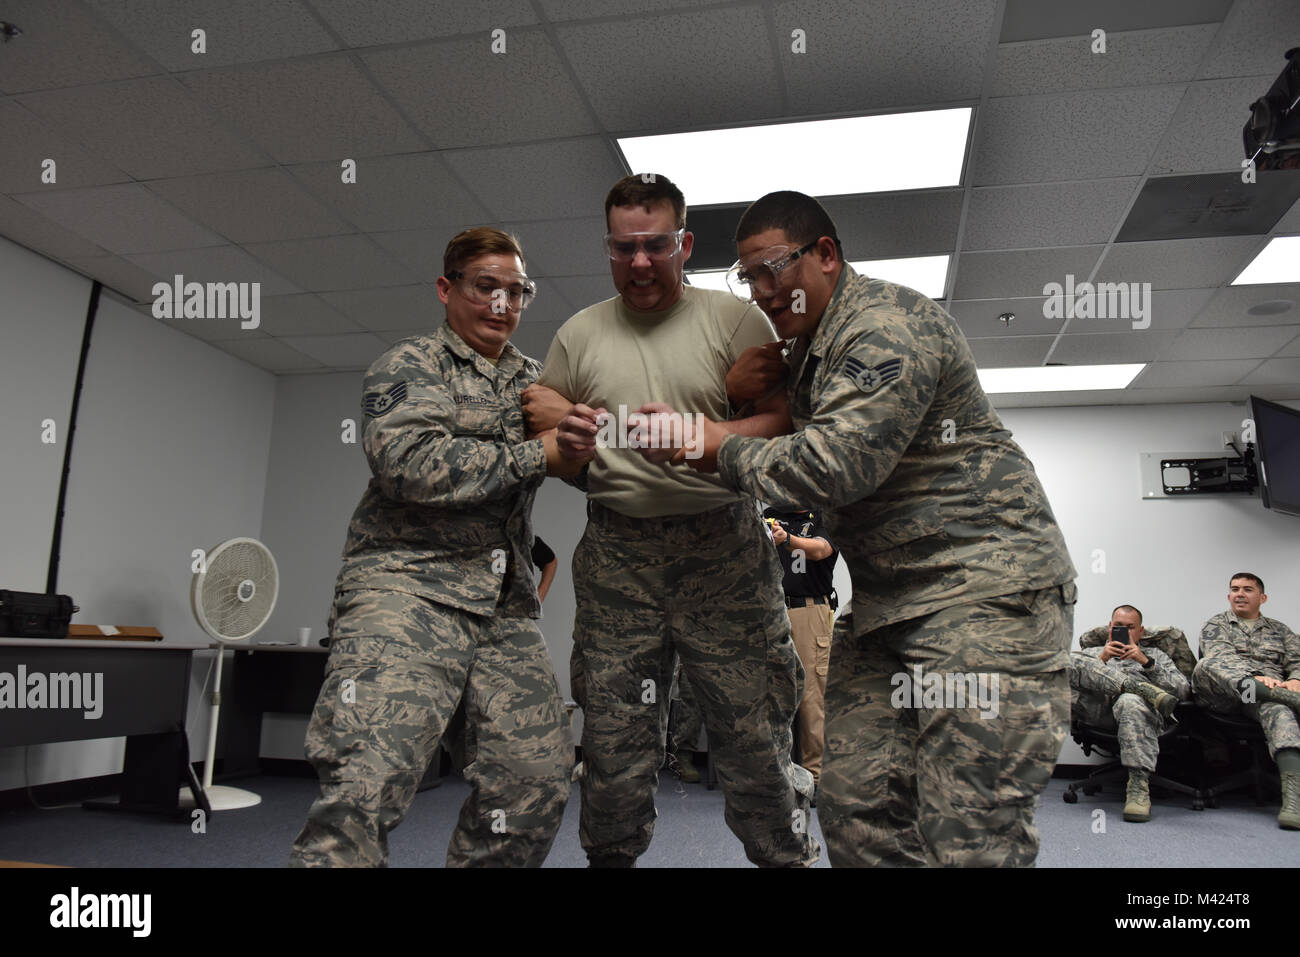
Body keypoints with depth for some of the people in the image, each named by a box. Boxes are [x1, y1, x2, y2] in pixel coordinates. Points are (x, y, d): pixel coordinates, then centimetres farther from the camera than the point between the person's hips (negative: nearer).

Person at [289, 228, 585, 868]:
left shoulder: (533, 379, 24)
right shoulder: (411, 365, 5)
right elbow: (410, 461, -14)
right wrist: (536, 457, -9)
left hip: (506, 607, 6)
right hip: (407, 588, -6)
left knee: (537, 779, -2)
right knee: (369, 780, -22)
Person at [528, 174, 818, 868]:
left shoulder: (735, 319, 5)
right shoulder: (578, 335, 13)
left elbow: (779, 421, -1)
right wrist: (567, 441, -8)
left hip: (722, 545, -2)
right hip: (616, 553, 2)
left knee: (752, 730, -2)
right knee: (613, 736, 5)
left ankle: (787, 855, 18)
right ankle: (610, 856, 25)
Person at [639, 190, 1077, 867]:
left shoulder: (887, 324, -13)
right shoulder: (807, 347, 18)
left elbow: (834, 466, -23)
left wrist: (723, 449, -9)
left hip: (984, 587, -9)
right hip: (888, 602, 9)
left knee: (969, 838, -10)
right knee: (854, 806, 3)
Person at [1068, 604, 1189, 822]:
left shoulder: (1156, 655, 32)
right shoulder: (1093, 653, 34)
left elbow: (1183, 691, 12)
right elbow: (1070, 673, 12)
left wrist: (1146, 662, 1)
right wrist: (1101, 660, -1)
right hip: (1097, 708, 1)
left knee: (1131, 701, -41)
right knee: (1069, 659, -24)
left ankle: (1139, 787, -42)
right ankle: (1145, 689, -29)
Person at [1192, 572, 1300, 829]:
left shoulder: (1279, 630, 28)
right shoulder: (1216, 624, 20)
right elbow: (1219, 656, -1)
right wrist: (1257, 678, -19)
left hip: (1269, 691, 1)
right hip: (1222, 693, 0)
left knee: (1278, 708, -38)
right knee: (1206, 665, -35)